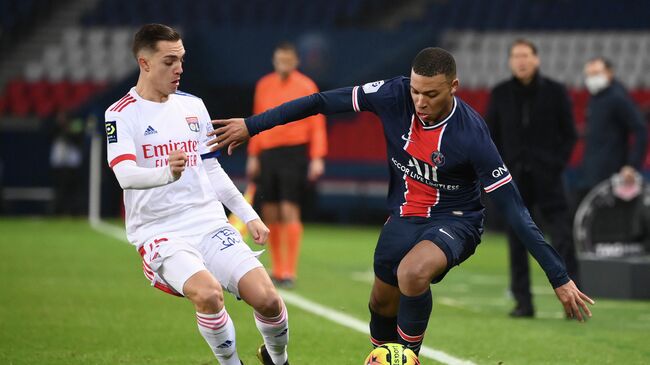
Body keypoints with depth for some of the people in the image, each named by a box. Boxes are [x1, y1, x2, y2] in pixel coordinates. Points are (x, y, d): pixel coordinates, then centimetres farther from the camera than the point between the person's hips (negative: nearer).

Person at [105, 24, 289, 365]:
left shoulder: (193, 106, 13)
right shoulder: (121, 114, -6)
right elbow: (125, 174, -22)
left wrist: (248, 215, 14)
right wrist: (166, 173, -42)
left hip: (210, 224, 5)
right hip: (160, 234, -5)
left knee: (267, 298, -13)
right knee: (208, 293, -32)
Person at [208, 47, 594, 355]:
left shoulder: (471, 135, -29)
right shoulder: (394, 95, -19)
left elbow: (514, 209, -26)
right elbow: (323, 102, -8)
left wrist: (560, 278, -26)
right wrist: (252, 125, -5)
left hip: (455, 221, -5)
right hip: (404, 215, 5)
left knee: (413, 272, -33)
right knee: (382, 304, 17)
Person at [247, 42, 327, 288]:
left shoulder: (306, 87, -2)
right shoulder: (263, 86, 12)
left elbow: (317, 124, -3)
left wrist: (317, 158, -11)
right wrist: (253, 156, 15)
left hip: (294, 153, -5)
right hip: (267, 153, 5)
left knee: (289, 212, -11)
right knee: (270, 214, 3)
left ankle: (289, 271, -9)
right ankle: (277, 269, 12)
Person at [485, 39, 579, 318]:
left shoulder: (555, 92, 0)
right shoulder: (500, 94, 5)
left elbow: (569, 134, 5)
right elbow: (491, 135, 11)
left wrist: (557, 164, -5)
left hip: (547, 177, -2)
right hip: (514, 179, 2)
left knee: (562, 239, -8)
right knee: (517, 242, 3)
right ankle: (523, 302, 10)